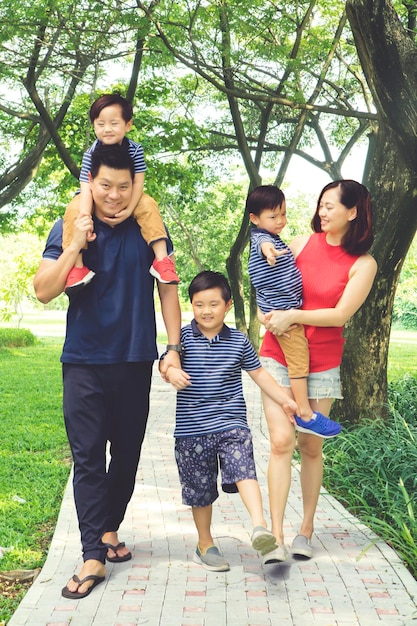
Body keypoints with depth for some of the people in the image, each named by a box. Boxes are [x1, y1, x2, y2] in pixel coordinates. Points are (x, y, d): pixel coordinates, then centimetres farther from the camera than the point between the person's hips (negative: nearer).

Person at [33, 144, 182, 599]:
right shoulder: (68, 229, 0)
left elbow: (167, 289, 5)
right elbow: (43, 291, -6)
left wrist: (174, 347, -2)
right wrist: (75, 246, -17)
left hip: (135, 361, 2)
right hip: (85, 362, -1)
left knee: (127, 453, 11)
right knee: (88, 458, -4)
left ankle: (109, 528, 32)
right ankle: (94, 557, -2)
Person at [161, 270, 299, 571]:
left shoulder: (239, 341, 5)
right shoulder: (184, 338, 1)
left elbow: (259, 373, 14)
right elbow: (165, 363, -8)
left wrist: (285, 400, 12)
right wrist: (171, 372, -32)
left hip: (232, 424, 0)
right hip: (192, 428, 0)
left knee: (244, 469, -24)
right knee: (200, 489, 10)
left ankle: (260, 527, -36)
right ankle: (205, 544, 26)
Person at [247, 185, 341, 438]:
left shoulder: (274, 239, 14)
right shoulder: (262, 238, -16)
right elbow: (264, 244, -44)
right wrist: (269, 251, -64)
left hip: (288, 308, 11)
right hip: (283, 310, -11)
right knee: (299, 359, -9)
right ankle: (305, 414, -4)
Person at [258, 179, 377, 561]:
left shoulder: (363, 265, -2)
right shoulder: (302, 243, 4)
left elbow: (340, 315, -10)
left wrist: (293, 315, -15)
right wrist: (270, 317, -4)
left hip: (322, 363, 0)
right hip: (278, 355, 1)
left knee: (311, 447, 7)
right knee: (282, 441, -9)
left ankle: (306, 530, 21)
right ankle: (276, 535, -7)